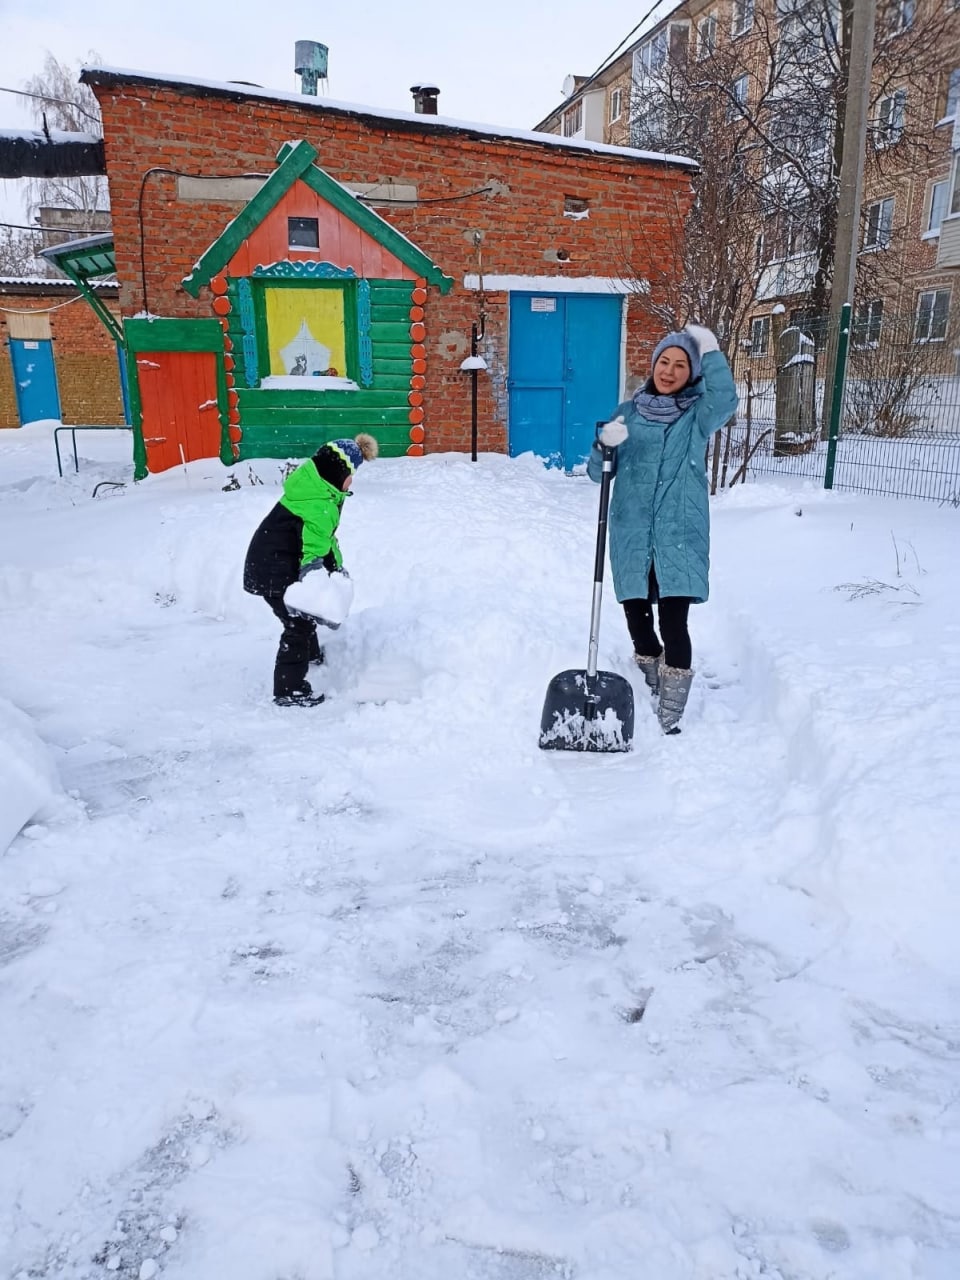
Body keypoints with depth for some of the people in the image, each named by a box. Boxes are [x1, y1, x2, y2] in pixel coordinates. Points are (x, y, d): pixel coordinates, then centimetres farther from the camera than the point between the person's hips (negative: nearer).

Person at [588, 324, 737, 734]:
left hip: (680, 537, -3)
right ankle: (655, 696, 33)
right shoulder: (628, 413, 9)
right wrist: (605, 446, -16)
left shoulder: (697, 414, 4)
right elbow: (598, 472, 5)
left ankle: (670, 719, -4)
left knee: (673, 624, -11)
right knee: (637, 620, 9)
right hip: (632, 536, 3)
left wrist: (710, 350, -17)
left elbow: (725, 399, -20)